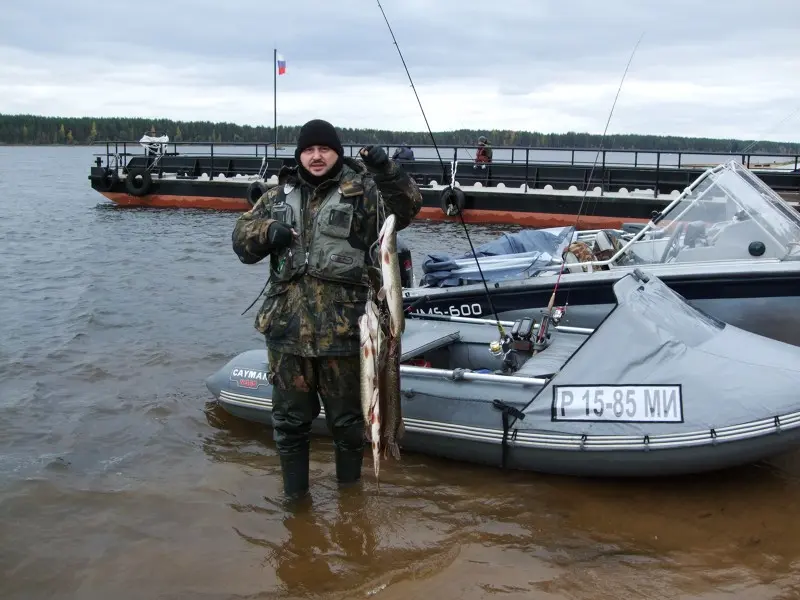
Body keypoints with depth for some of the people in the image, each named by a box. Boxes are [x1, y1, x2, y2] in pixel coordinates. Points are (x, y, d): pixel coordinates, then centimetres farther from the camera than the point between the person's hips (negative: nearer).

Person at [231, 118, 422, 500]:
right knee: (290, 416, 14)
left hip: (342, 328, -3)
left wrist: (387, 172, -31)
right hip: (287, 326, 4)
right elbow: (242, 240, 13)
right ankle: (294, 494, 31)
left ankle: (350, 493, 31)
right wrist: (267, 231, -9)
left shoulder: (361, 190, 0)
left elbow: (406, 208, -14)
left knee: (347, 418, 11)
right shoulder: (279, 196, 13)